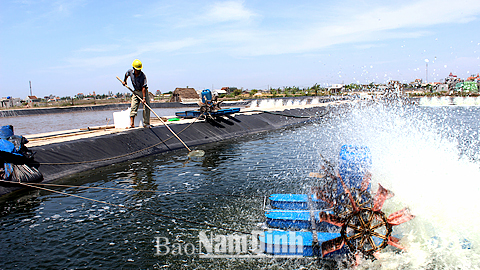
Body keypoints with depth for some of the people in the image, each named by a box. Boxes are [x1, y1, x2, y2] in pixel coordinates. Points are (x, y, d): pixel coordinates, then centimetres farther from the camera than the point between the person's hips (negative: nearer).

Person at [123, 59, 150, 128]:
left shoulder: (143, 76, -23)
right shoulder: (130, 71, -10)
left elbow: (143, 87, -25)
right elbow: (126, 75, 16)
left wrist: (144, 98, -29)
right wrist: (124, 81, 30)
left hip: (144, 91, -3)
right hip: (136, 92, 3)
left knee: (146, 107, -7)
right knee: (133, 107, -8)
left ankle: (146, 123, 1)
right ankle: (132, 123, -12)